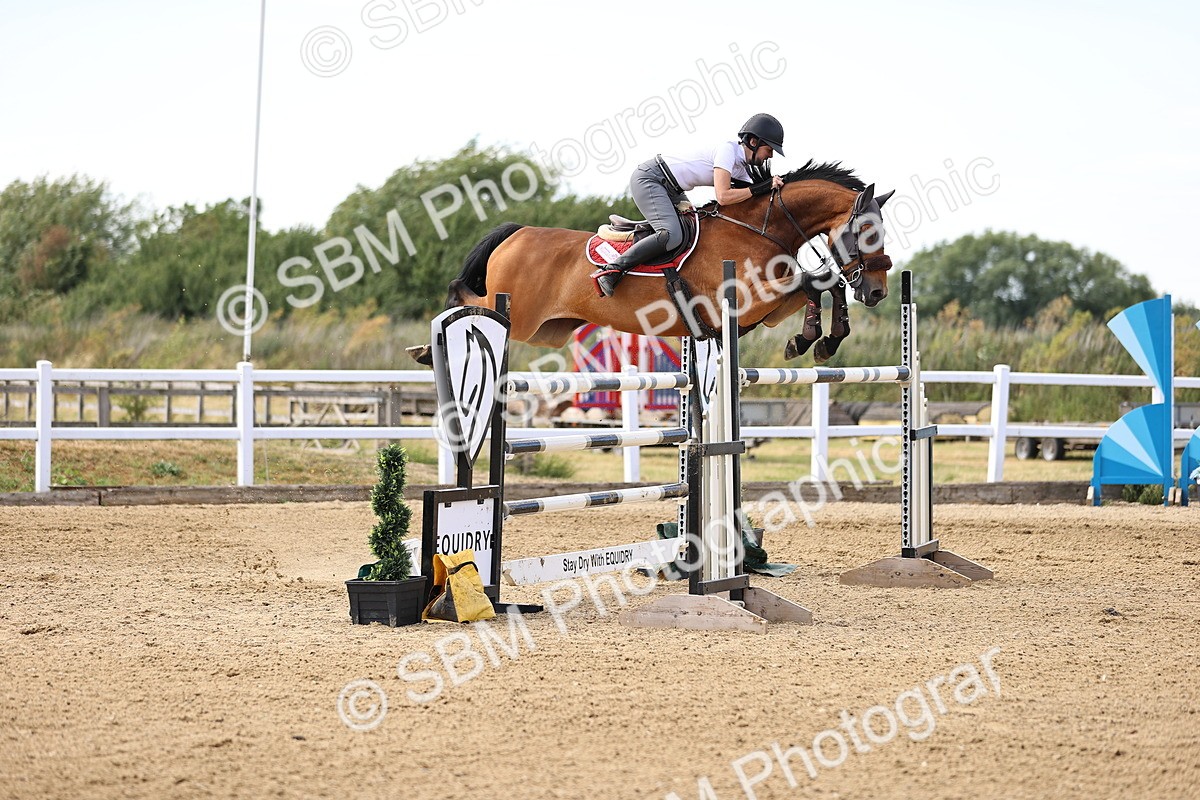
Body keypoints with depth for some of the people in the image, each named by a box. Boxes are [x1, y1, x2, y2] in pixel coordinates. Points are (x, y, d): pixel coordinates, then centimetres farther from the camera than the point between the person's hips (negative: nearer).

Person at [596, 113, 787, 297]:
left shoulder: (742, 169, 8)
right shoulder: (728, 150, -20)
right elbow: (723, 197, -29)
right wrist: (762, 188, -24)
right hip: (648, 179, -10)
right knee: (672, 236, -25)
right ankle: (612, 271, -21)